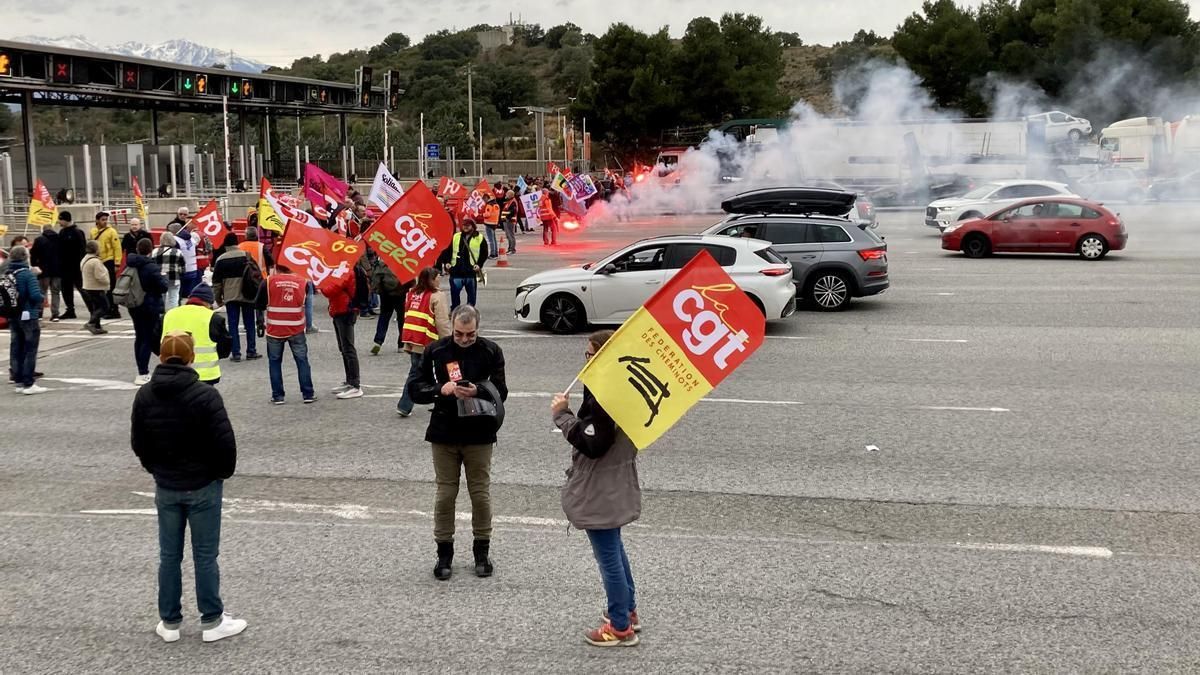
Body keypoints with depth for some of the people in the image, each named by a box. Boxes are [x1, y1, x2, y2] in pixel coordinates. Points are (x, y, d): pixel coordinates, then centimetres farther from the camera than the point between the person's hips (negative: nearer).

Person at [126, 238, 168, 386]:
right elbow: (163, 287, -19)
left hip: (134, 306, 7)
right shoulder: (151, 267, -18)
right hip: (150, 307, -7)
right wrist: (160, 277, -1)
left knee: (139, 337, 15)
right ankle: (143, 374, -5)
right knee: (148, 339, -2)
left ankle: (142, 371, 22)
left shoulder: (129, 265, 2)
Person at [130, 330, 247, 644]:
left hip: (166, 487, 4)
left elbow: (137, 442, 6)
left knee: (169, 555, 13)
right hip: (203, 487, -4)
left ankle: (169, 622, 20)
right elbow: (225, 442, -18)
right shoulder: (205, 395, -19)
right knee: (205, 555, 5)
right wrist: (224, 472, -1)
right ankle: (212, 621, 13)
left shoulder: (145, 395, -2)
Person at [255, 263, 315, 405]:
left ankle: (277, 396, 9)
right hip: (296, 330, 1)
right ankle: (308, 394, 10)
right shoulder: (303, 282, -2)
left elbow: (259, 305, -1)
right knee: (302, 360, 10)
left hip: (274, 330, -1)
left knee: (275, 361, 11)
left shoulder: (268, 282, -7)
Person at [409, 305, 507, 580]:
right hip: (444, 433, 1)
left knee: (481, 494, 7)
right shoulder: (435, 351, -1)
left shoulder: (490, 351, -3)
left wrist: (478, 391, -25)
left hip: (479, 433, -1)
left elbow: (500, 393, -5)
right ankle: (444, 552, 19)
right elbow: (415, 389, 0)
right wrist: (439, 389, -19)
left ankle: (482, 551, 22)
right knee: (445, 494, 6)